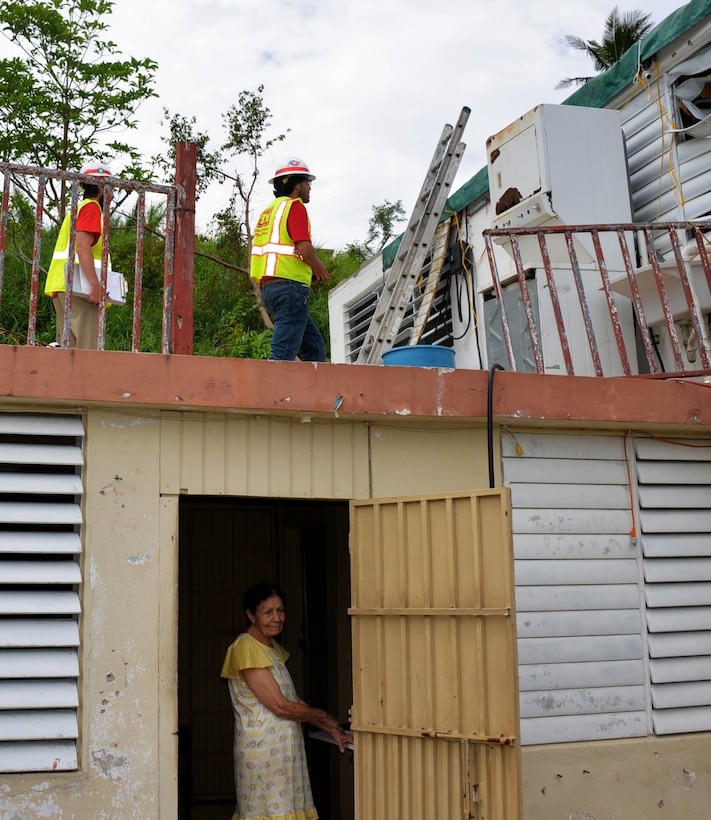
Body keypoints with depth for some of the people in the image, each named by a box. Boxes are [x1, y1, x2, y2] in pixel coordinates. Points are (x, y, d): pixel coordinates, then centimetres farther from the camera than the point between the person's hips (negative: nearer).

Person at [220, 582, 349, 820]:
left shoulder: (273, 647, 14)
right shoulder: (247, 648, -15)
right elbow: (280, 706, -17)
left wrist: (332, 730, 9)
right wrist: (324, 716, -4)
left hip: (284, 751, 8)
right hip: (262, 751, -8)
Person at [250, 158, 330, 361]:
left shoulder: (269, 210, 23)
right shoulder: (294, 206, -4)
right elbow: (304, 247, -17)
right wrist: (318, 268, 2)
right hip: (290, 285, -9)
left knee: (313, 346, 14)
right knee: (284, 353, -12)